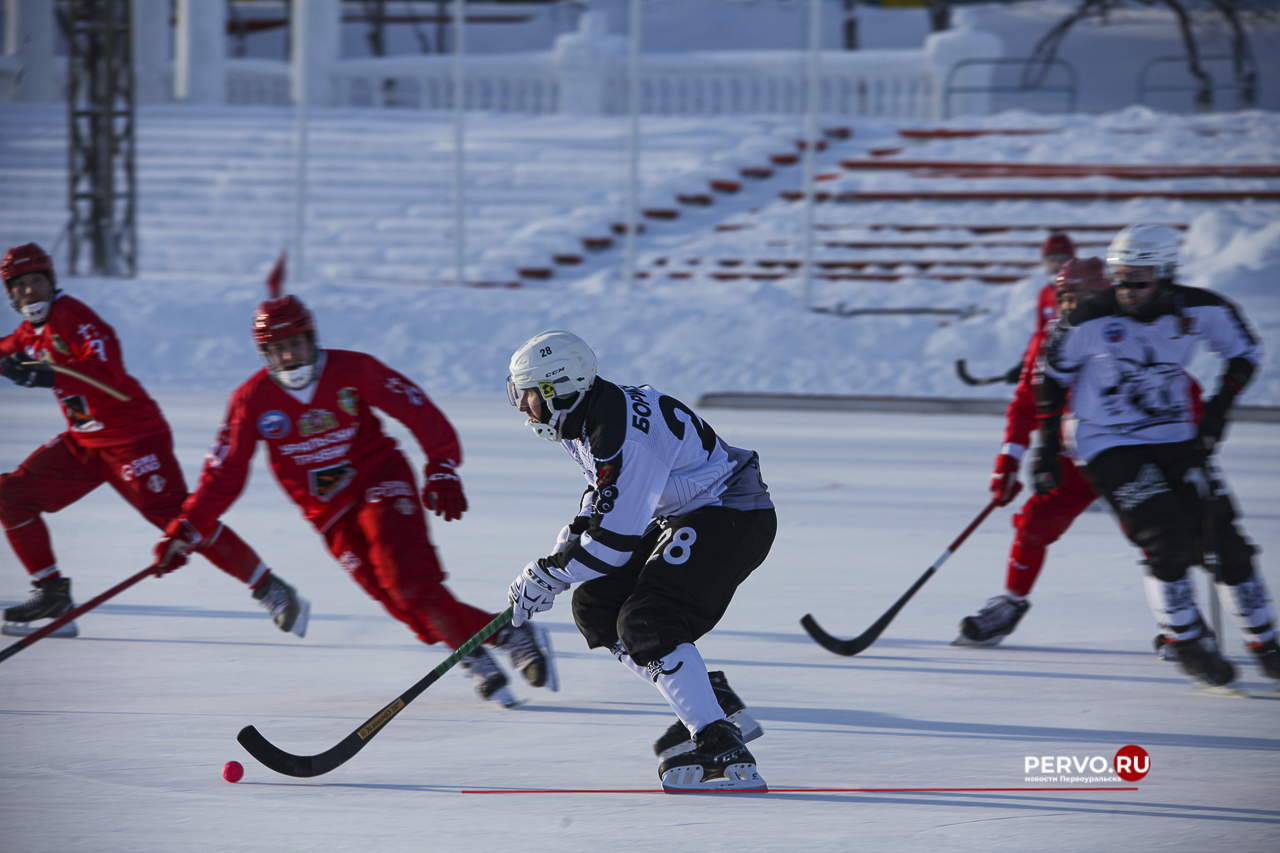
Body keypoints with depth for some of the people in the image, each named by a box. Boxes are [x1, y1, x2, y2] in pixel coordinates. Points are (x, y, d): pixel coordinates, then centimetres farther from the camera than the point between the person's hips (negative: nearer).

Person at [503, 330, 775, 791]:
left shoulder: (620, 435, -27)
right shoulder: (586, 418, 5)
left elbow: (615, 540, -27)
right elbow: (610, 491, 23)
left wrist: (550, 575, -16)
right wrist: (573, 536, 10)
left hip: (734, 519, -11)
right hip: (684, 518, 11)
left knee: (645, 624, -24)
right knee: (595, 607, 7)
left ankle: (723, 751, -28)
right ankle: (717, 704, 8)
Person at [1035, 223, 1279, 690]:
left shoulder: (1202, 311, -12)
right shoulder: (1089, 322, -18)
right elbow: (1052, 376, -2)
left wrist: (1219, 407, -2)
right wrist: (1048, 449, -1)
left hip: (1176, 438, 3)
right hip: (1108, 445, -3)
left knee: (1222, 539, 0)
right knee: (1168, 543, -17)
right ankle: (1189, 643, 2)